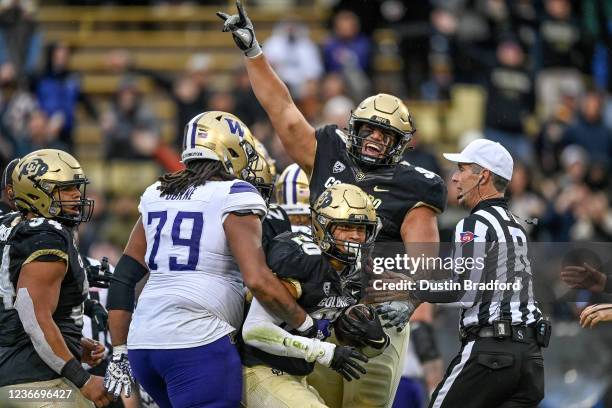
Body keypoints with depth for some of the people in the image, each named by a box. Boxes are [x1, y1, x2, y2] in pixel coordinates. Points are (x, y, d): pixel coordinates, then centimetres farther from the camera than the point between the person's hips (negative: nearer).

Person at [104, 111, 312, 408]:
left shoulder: (157, 196, 18)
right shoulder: (234, 198, -3)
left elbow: (123, 278, 19)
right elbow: (258, 280, -14)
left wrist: (119, 353, 22)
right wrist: (307, 325, -2)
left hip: (143, 343, 7)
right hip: (196, 342, -7)